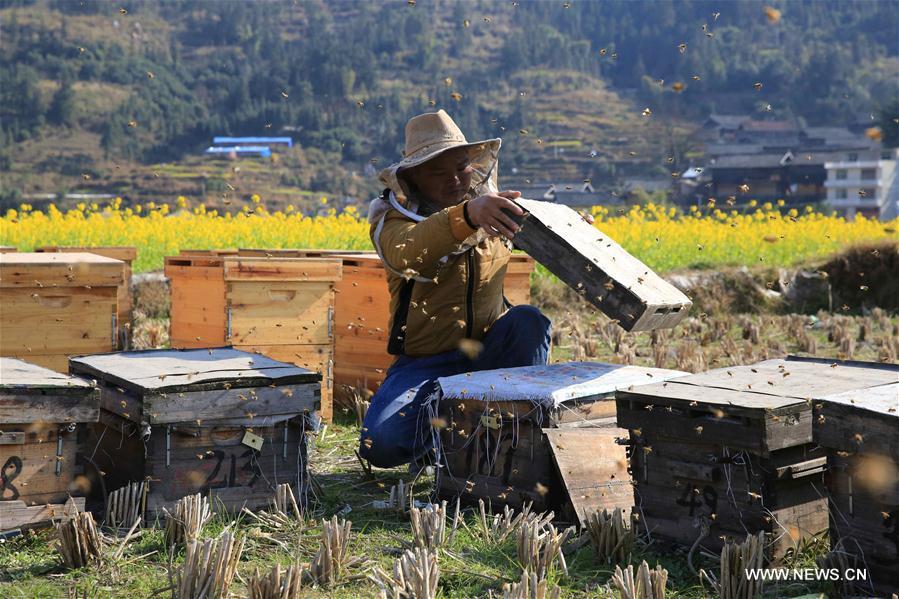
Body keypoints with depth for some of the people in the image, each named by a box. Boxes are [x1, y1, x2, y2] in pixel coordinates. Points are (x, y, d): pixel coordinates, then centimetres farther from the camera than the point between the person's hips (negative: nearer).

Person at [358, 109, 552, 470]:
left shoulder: (491, 203, 3)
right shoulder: (393, 217, -11)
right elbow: (405, 253, -38)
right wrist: (466, 215, -56)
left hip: (490, 350, 3)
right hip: (426, 362, -2)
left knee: (528, 321, -29)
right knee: (381, 445, -24)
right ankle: (437, 430, 8)